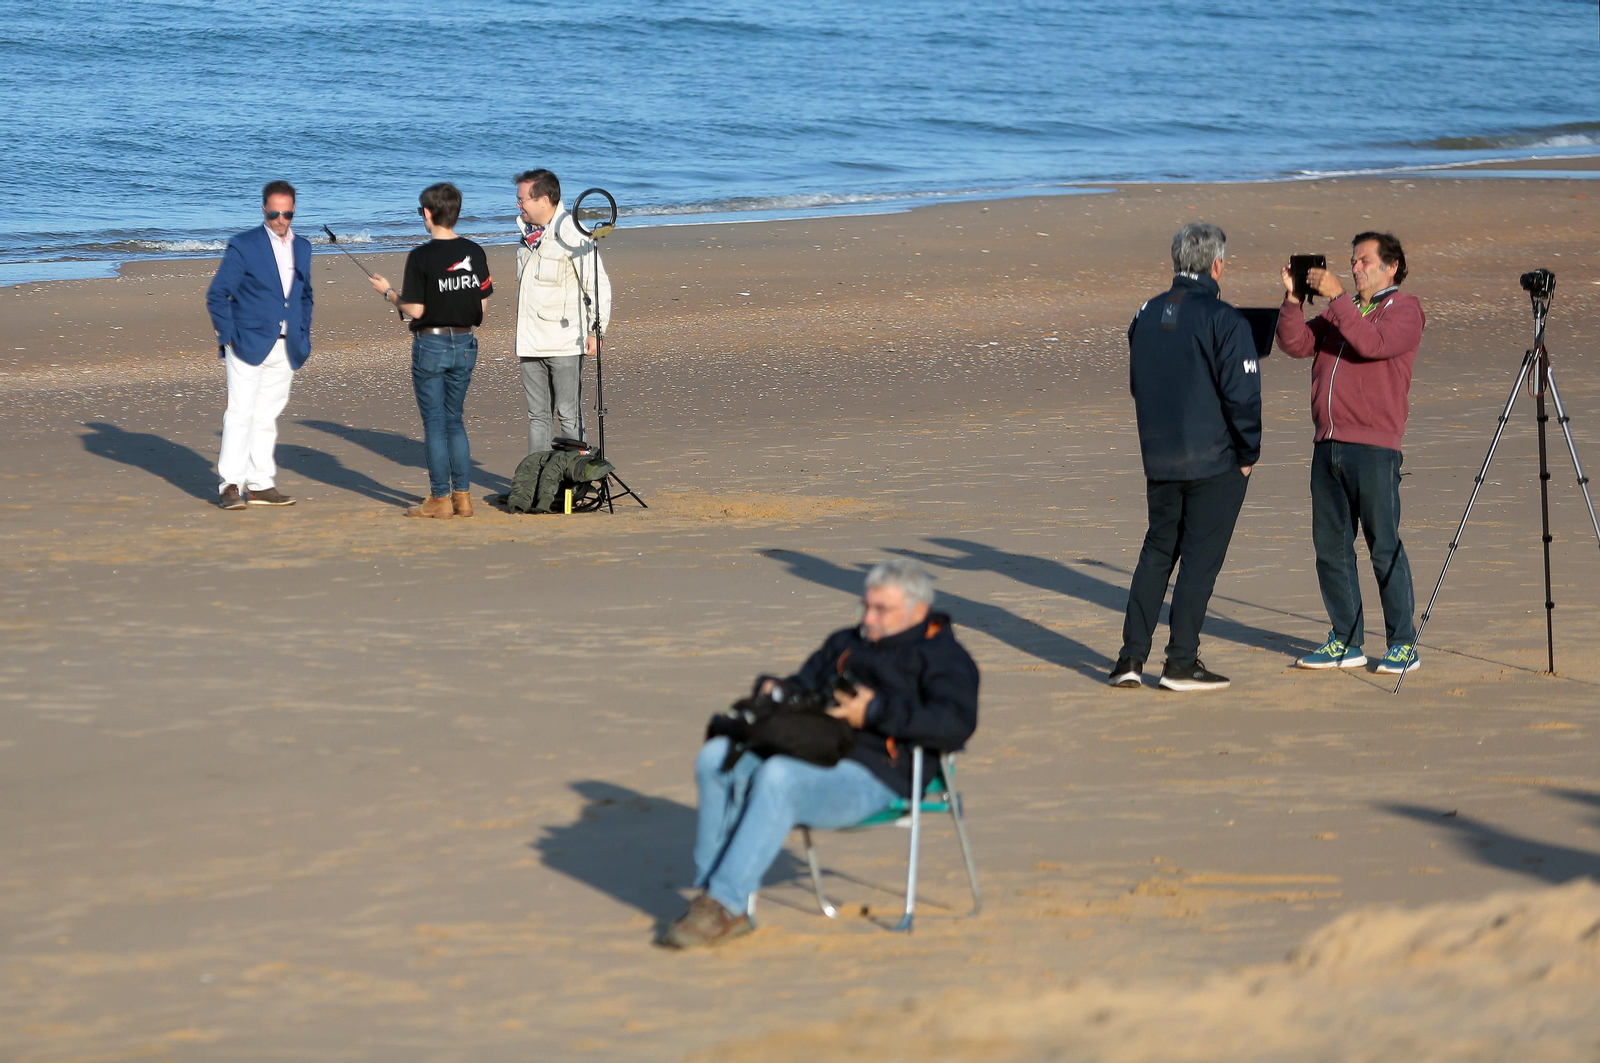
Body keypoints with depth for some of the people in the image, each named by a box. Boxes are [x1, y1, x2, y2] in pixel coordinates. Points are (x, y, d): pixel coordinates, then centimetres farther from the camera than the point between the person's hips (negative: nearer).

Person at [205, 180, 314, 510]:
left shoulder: (302, 248, 12)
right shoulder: (243, 247, -6)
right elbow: (217, 295, -5)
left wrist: (303, 338, 13)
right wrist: (228, 338, -9)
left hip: (285, 350, 5)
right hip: (249, 345, -5)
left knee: (267, 416, 9)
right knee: (240, 414, -8)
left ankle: (260, 485, 13)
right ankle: (230, 486, -6)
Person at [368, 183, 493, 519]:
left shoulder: (421, 257, -15)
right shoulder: (474, 253, 1)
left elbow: (415, 310, -15)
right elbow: (482, 304, 5)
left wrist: (388, 292, 2)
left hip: (431, 343, -5)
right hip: (465, 343, 5)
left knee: (435, 423, 3)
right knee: (455, 421, 15)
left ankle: (440, 499, 5)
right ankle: (462, 495, 14)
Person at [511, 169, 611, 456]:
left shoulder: (571, 235, -11)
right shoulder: (528, 233, 13)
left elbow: (599, 284, -10)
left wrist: (596, 330, -13)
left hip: (564, 343, -8)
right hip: (531, 344, 8)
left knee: (568, 415, -4)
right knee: (537, 415, 9)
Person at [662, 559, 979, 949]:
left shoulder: (942, 656, 5)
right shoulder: (847, 643, 30)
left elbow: (956, 724, -13)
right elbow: (803, 683, 39)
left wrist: (876, 711, -20)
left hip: (868, 778, -8)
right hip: (801, 752, 8)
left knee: (778, 778, -35)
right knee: (715, 758, -17)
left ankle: (724, 906, -34)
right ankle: (710, 894, -21)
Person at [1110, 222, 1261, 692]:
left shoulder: (1145, 317, 7)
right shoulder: (1224, 322, -13)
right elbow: (1243, 395, -14)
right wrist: (1249, 453, -3)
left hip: (1159, 460, 6)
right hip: (1215, 462, -6)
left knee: (1157, 551, 15)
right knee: (1201, 557, 1)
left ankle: (1131, 657, 10)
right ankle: (1181, 662, 2)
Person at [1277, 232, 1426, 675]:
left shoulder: (1404, 310, 0)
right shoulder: (1338, 311, 20)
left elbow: (1372, 344, -18)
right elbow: (1296, 343, 10)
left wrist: (1337, 296, -18)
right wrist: (1293, 300, -3)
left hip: (1375, 447, -7)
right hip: (1328, 446, 7)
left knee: (1384, 547, -6)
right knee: (1331, 547, 7)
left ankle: (1403, 644, 0)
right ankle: (1346, 642, 15)